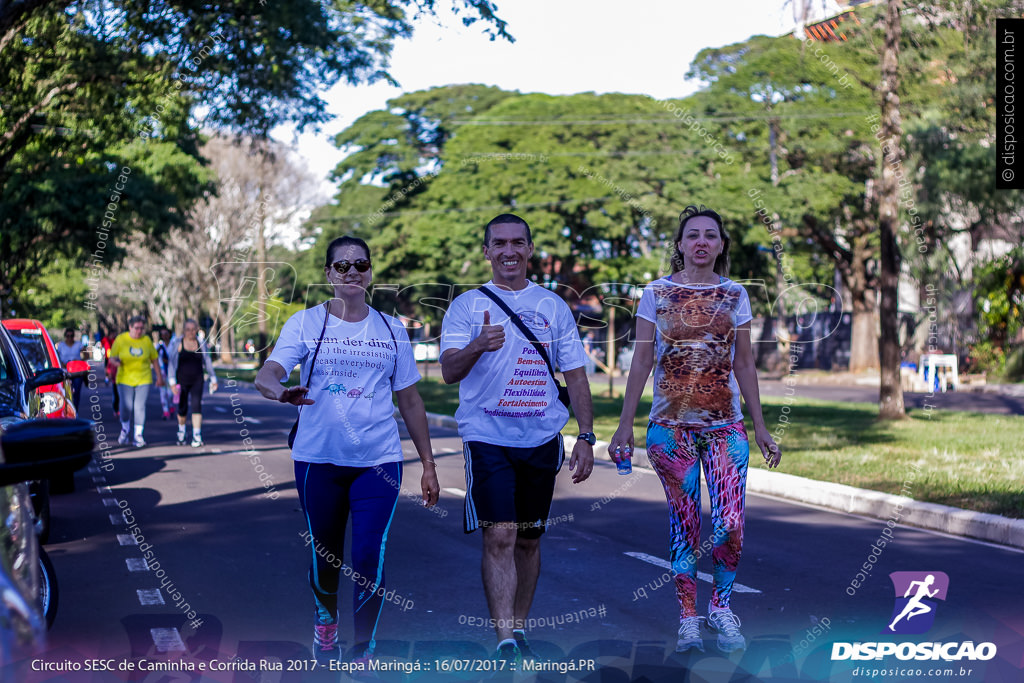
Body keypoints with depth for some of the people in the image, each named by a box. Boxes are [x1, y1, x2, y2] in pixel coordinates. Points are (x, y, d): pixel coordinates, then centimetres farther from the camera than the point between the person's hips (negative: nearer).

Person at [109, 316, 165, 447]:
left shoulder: (146, 340, 1)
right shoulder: (120, 339, -2)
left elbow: (154, 360, 9)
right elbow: (111, 358, 3)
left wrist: (159, 377, 10)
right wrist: (115, 361, -21)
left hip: (143, 379, 1)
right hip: (125, 379, -1)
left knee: (140, 406, -5)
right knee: (126, 406, -7)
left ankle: (138, 435, 4)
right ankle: (125, 429, 21)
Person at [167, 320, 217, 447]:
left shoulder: (201, 344, 3)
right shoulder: (177, 344, -4)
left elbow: (207, 362, 11)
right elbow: (171, 363, -5)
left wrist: (213, 379, 13)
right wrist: (172, 382, -12)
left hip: (197, 380, 1)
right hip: (182, 380, -1)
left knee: (197, 405, -15)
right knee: (182, 408, 6)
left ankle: (197, 436, -18)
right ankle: (181, 430, 34)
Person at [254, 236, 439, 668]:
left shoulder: (391, 329, 7)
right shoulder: (305, 323, 1)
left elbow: (409, 401, 11)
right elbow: (266, 374, -13)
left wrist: (428, 464, 9)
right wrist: (280, 390, -37)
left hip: (379, 461, 0)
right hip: (318, 458, 0)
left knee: (369, 559, -9)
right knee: (324, 554, 12)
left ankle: (364, 652, 9)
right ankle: (325, 620, 43)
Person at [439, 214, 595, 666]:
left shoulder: (553, 306, 9)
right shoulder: (466, 306, 2)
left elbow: (575, 375, 11)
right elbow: (449, 371, -10)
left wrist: (586, 437, 3)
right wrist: (478, 346, -31)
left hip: (542, 438, 3)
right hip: (487, 437, -3)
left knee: (528, 539, 11)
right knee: (499, 536, -12)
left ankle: (518, 629, 25)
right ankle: (505, 642, -10)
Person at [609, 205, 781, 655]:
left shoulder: (734, 295, 6)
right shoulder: (657, 293, 2)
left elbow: (744, 365, 10)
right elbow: (641, 361, 2)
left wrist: (760, 428, 9)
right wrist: (625, 426, -2)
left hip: (726, 426, 1)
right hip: (671, 426, -1)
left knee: (730, 525, -7)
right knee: (684, 524, 4)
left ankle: (721, 605, 16)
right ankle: (688, 617, 16)